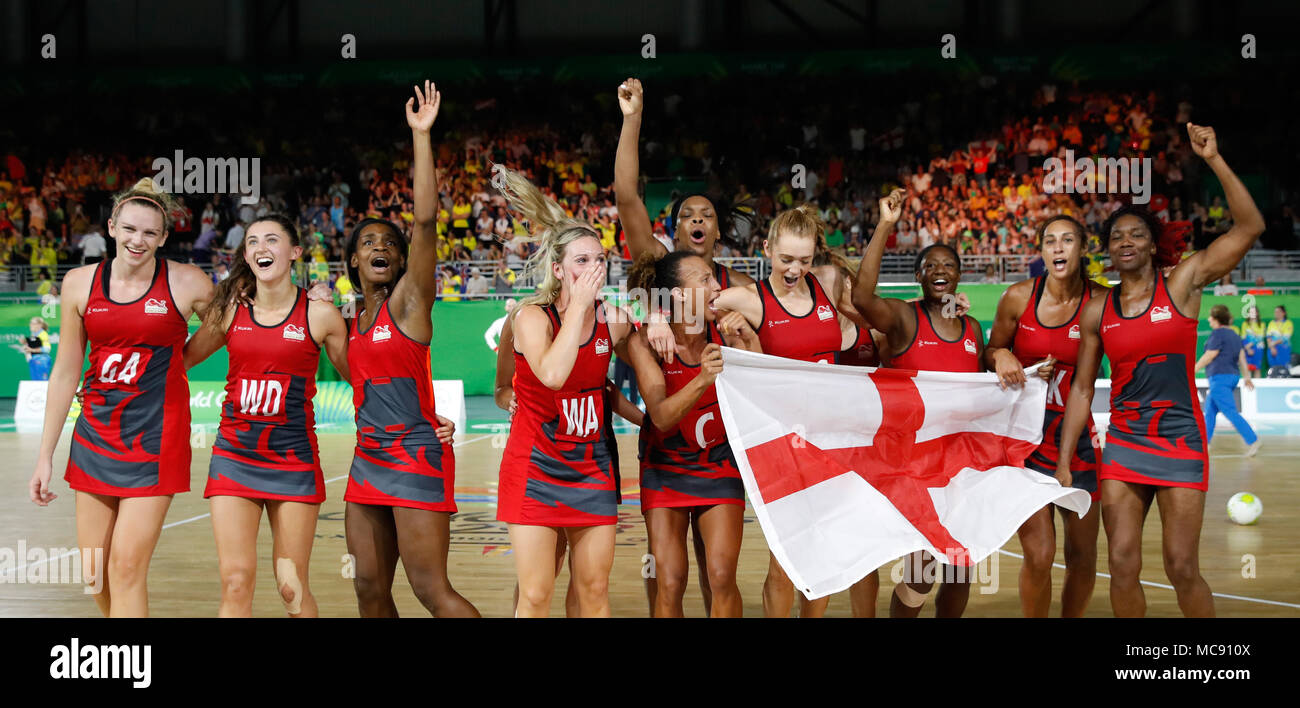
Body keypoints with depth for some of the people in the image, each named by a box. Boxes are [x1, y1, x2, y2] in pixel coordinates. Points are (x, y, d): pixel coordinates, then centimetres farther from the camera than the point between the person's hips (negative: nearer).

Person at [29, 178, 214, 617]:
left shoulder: (187, 284, -6)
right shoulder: (80, 283, 3)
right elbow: (65, 372, 8)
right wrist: (46, 455, 9)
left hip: (156, 437, -4)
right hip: (96, 434, 4)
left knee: (127, 567, -10)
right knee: (94, 573, 6)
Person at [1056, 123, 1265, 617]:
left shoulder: (1182, 284, -2)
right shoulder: (1098, 312, 5)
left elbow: (1250, 227, -11)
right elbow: (1081, 389, 9)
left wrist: (1215, 161, -19)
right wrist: (1064, 460, 4)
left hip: (1181, 443, -3)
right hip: (1123, 445, 3)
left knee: (1182, 570, -5)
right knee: (1122, 567, -3)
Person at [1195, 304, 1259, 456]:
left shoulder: (1218, 333, -10)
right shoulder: (1234, 335, 16)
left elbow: (1209, 356, -11)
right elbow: (1241, 357, 14)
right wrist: (1247, 376, 15)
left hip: (1219, 377, -10)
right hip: (1232, 375, 10)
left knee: (1231, 412, -11)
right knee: (1209, 412, 16)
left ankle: (1252, 441, -17)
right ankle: (1203, 443, 20)